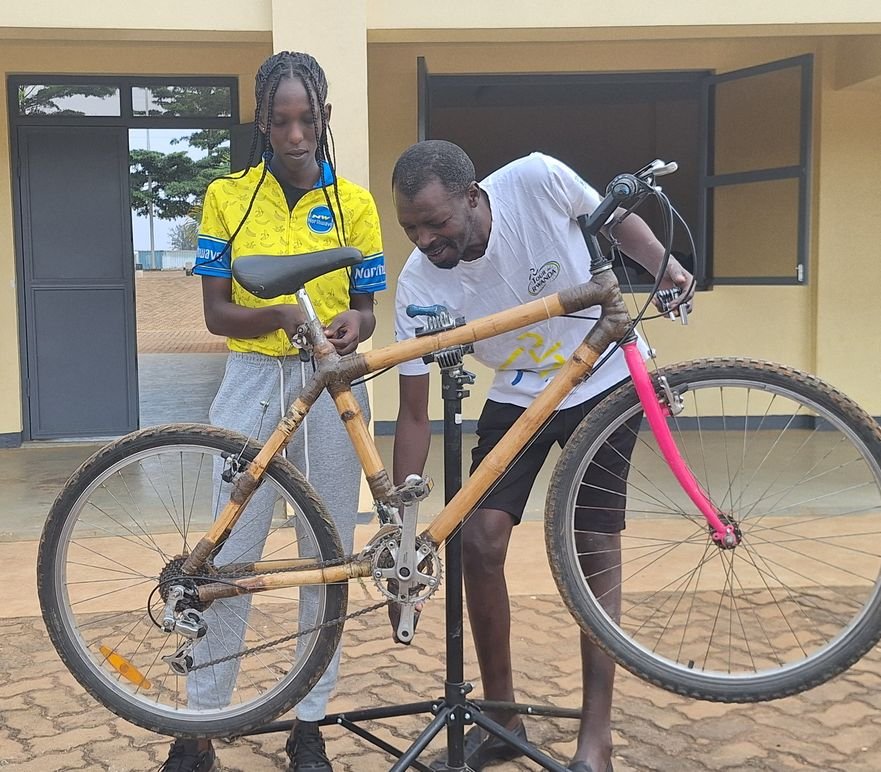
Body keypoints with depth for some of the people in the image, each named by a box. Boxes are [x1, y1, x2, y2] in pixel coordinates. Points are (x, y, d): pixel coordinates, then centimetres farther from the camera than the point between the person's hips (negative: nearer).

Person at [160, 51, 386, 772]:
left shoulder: (354, 202, 4)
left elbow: (366, 309, 7)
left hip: (331, 384, 1)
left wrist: (351, 324, -17)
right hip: (253, 382, -1)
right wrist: (281, 314, -21)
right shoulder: (227, 197, 2)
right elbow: (216, 312, -2)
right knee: (230, 554, 0)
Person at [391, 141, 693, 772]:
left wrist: (666, 266, -20)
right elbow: (414, 412, -16)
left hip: (603, 382, -1)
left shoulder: (537, 179, -27)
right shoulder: (419, 284, -23)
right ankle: (501, 718, 10)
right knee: (479, 542, -9)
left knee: (596, 550, -5)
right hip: (517, 396, 2)